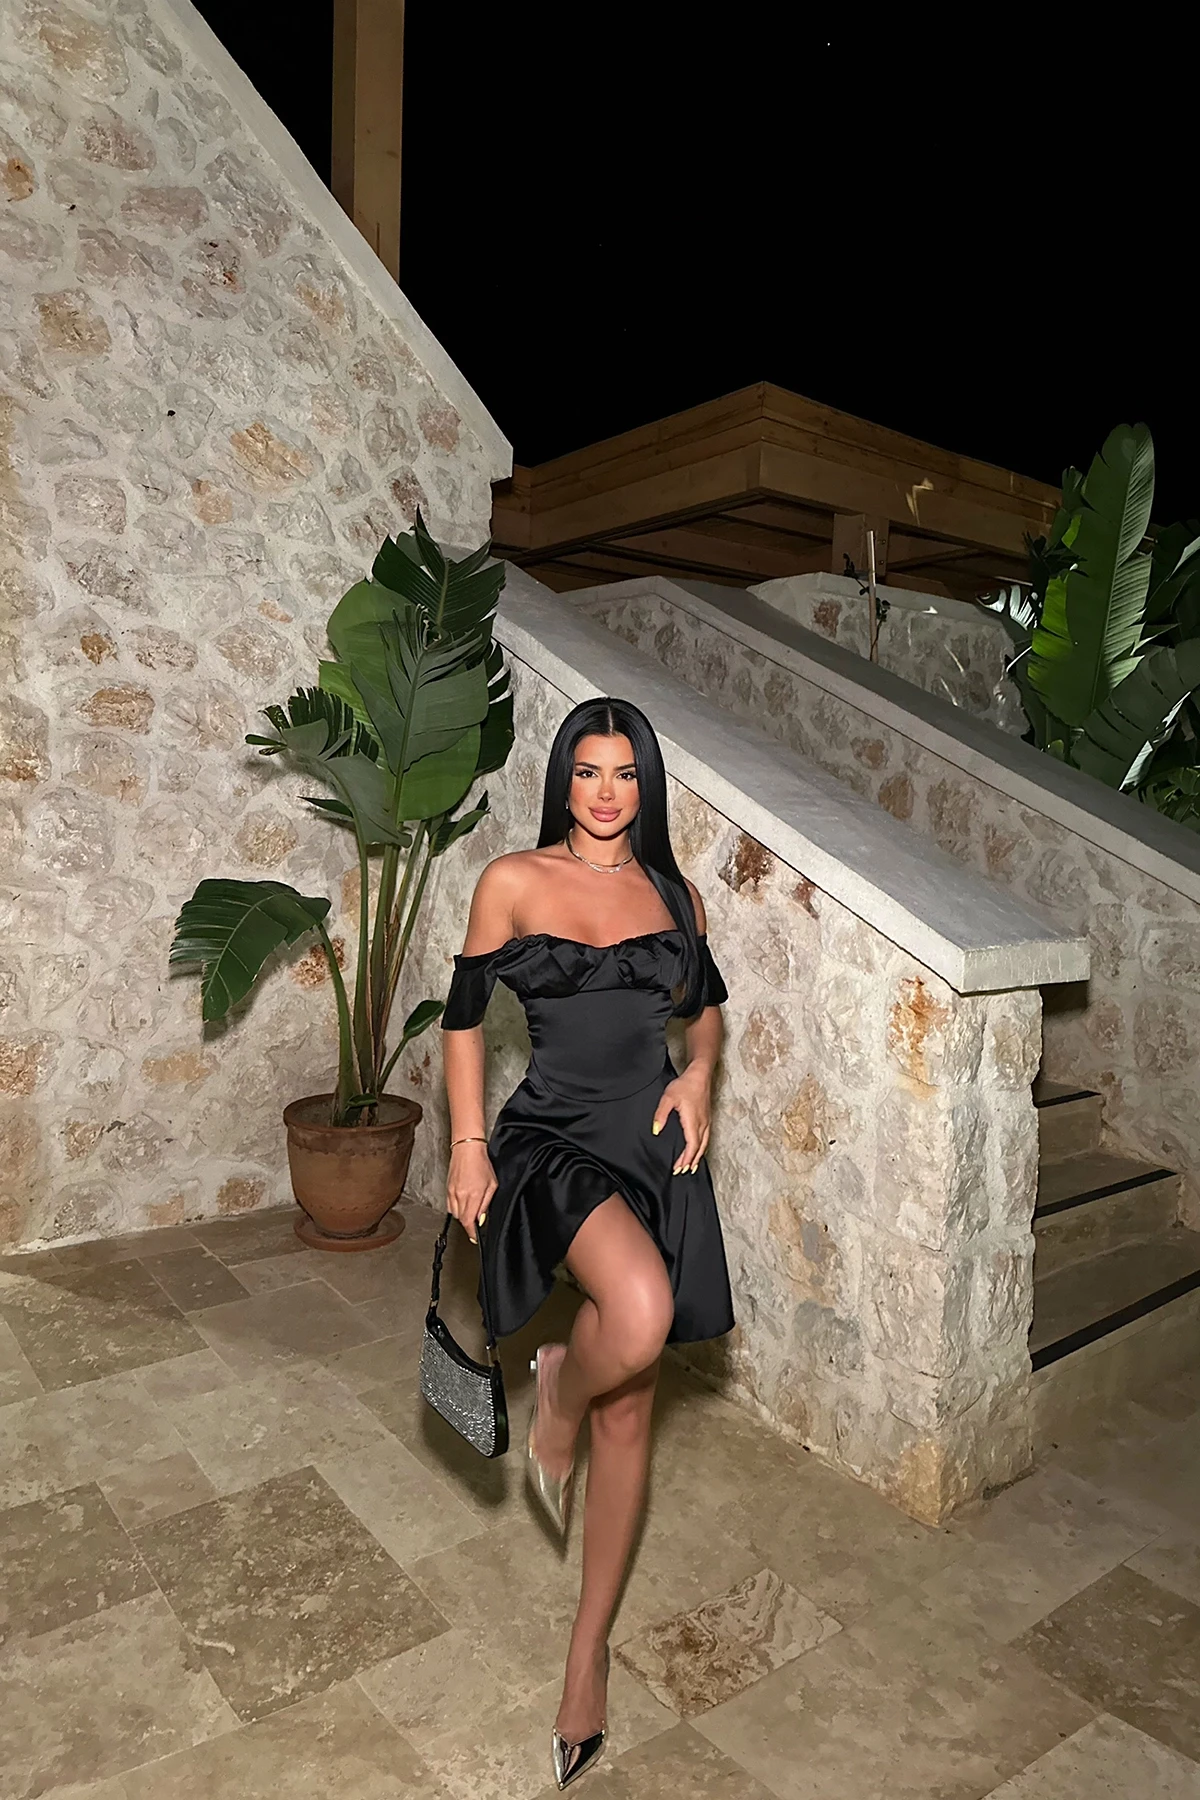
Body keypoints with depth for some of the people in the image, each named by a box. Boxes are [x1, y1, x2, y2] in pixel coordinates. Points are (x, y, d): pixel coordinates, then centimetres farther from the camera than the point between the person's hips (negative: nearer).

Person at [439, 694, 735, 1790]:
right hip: (553, 1136, -3)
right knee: (641, 1310, -33)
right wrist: (468, 1146, -4)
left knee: (631, 1414, 9)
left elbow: (708, 1003, 20)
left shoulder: (673, 894, 8)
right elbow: (465, 1014, 2)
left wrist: (697, 1076, 0)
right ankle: (556, 1397, 6)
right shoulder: (513, 881, -1)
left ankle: (588, 1650, 31)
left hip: (656, 1146, 4)